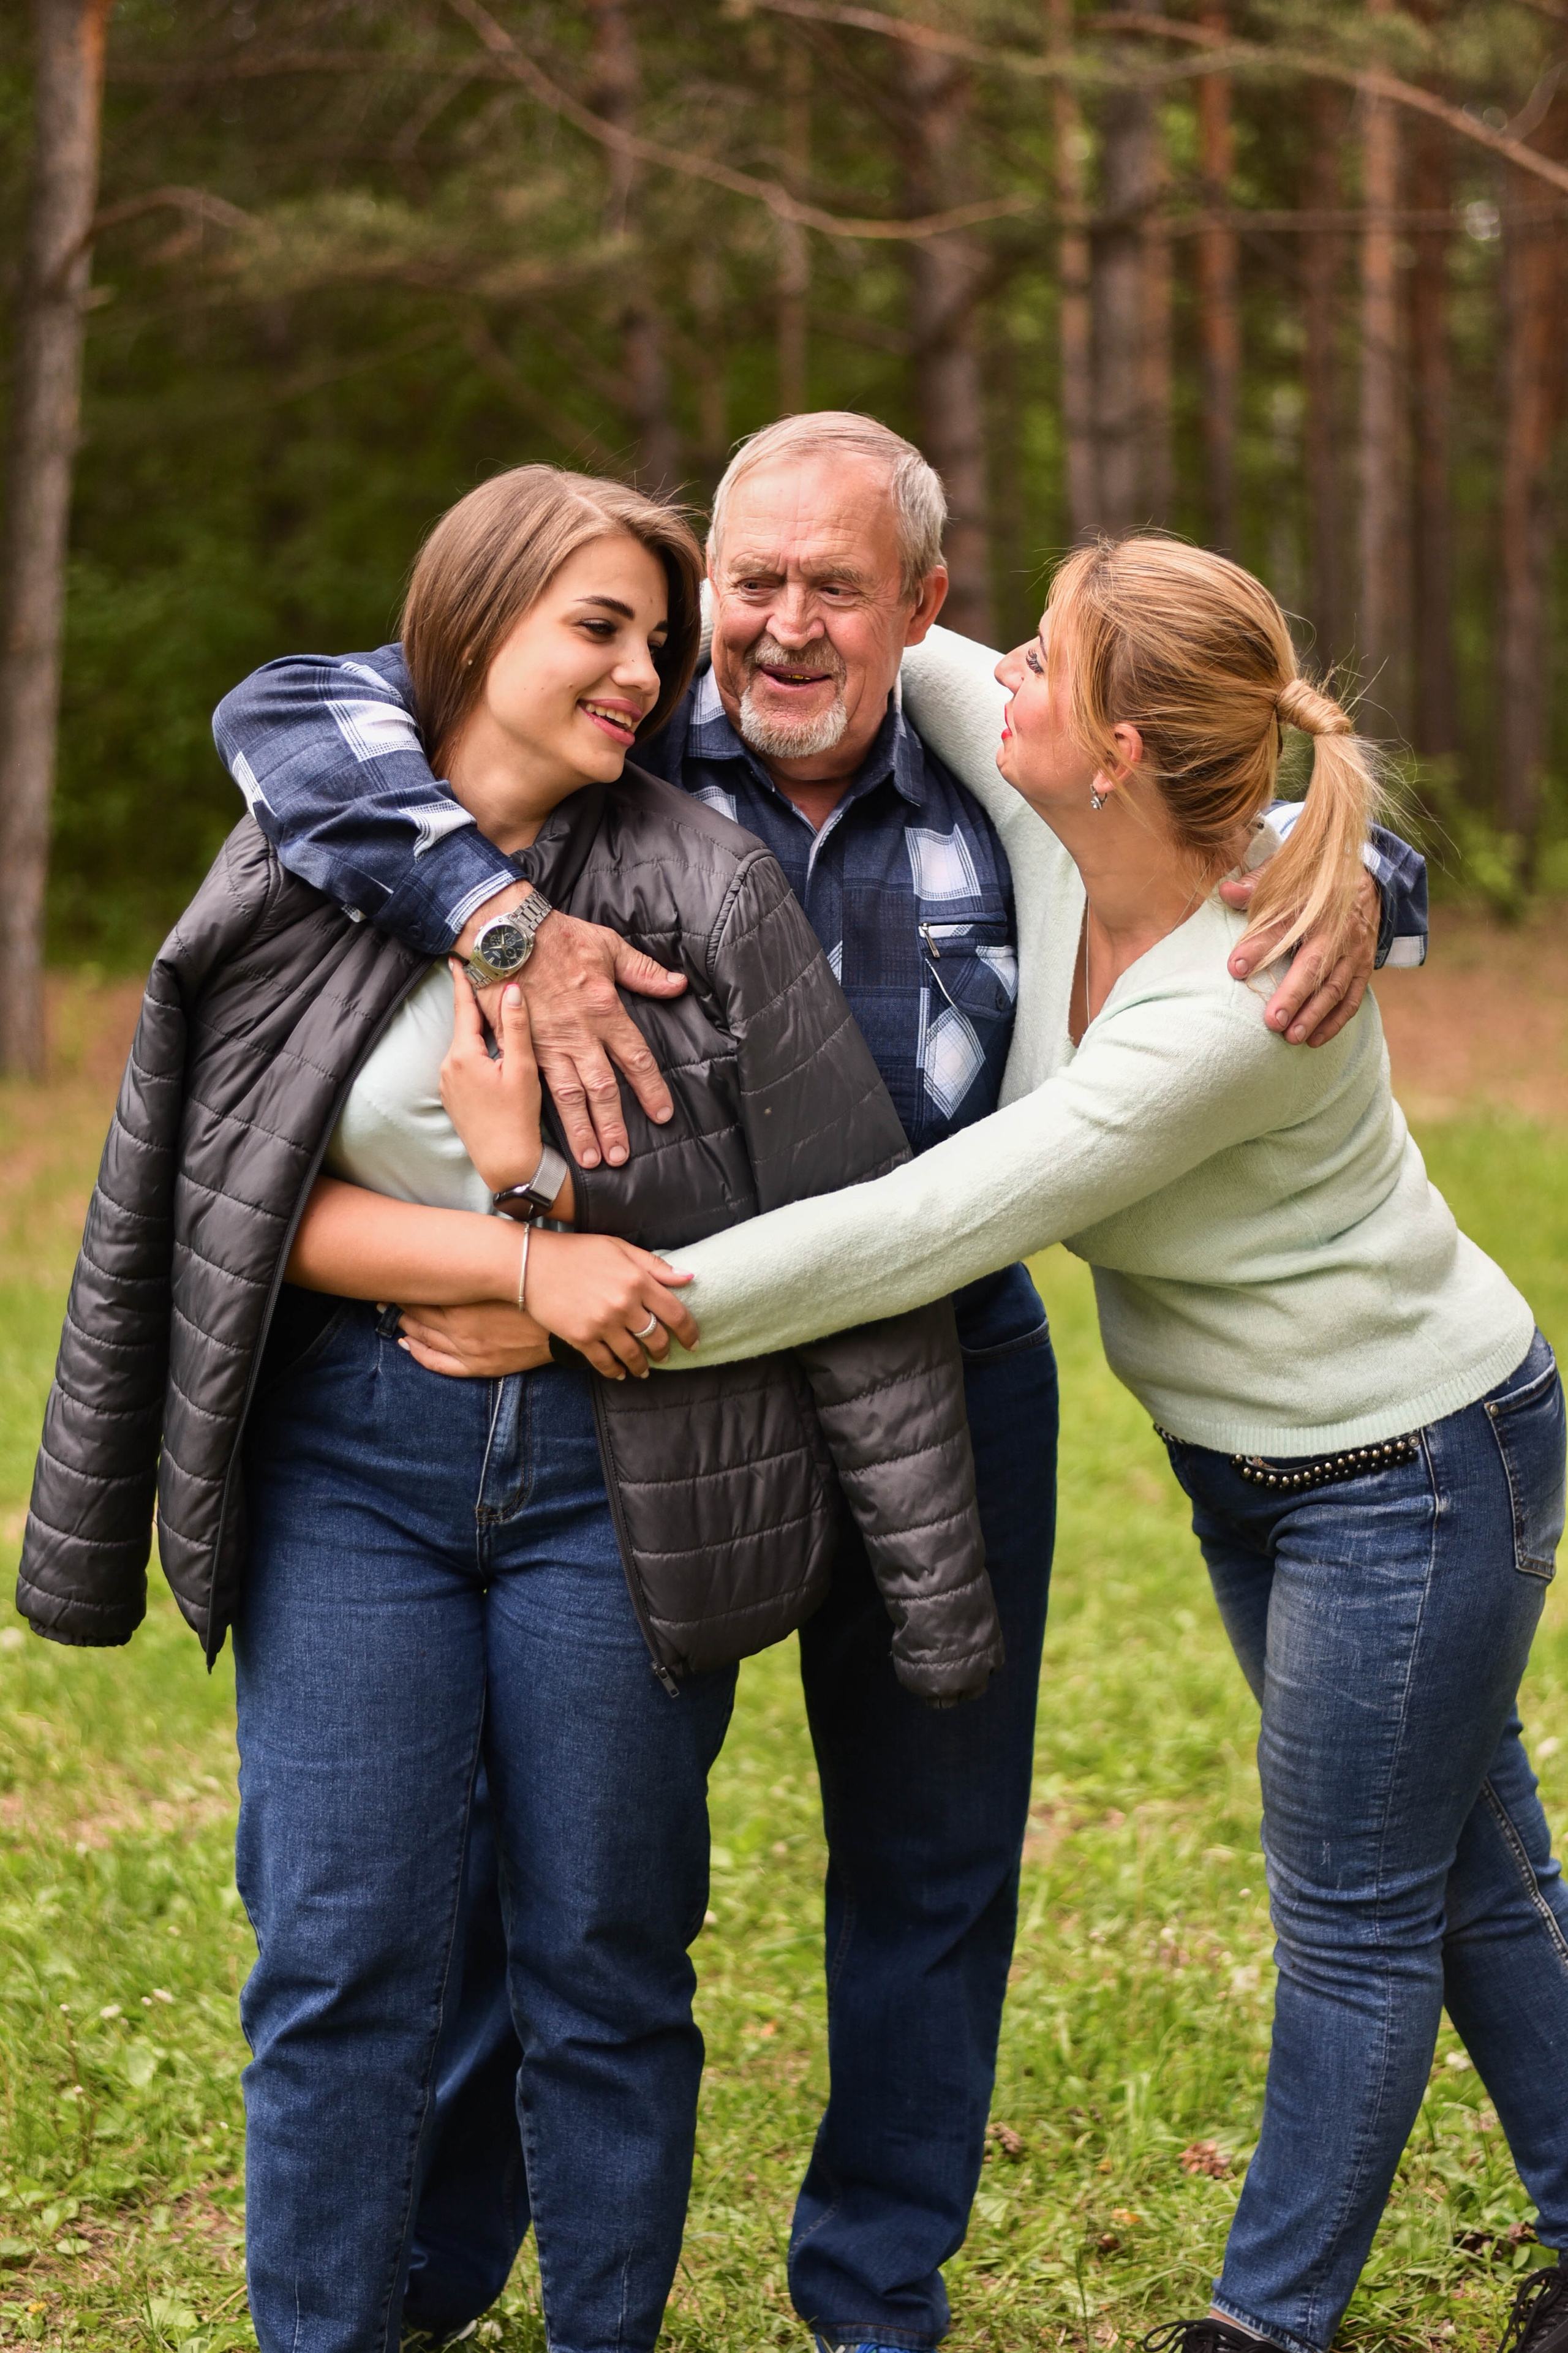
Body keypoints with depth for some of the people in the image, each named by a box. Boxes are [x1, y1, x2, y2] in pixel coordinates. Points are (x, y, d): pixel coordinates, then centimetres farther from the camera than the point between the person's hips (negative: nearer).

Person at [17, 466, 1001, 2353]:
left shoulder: (706, 888, -3)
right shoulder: (298, 877, 1)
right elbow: (259, 1205, -1)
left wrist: (931, 1565, -4)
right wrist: (524, 1257, -15)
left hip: (612, 1466, -1)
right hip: (351, 1454, 1)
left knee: (605, 1967, 6)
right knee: (342, 1960, 1)